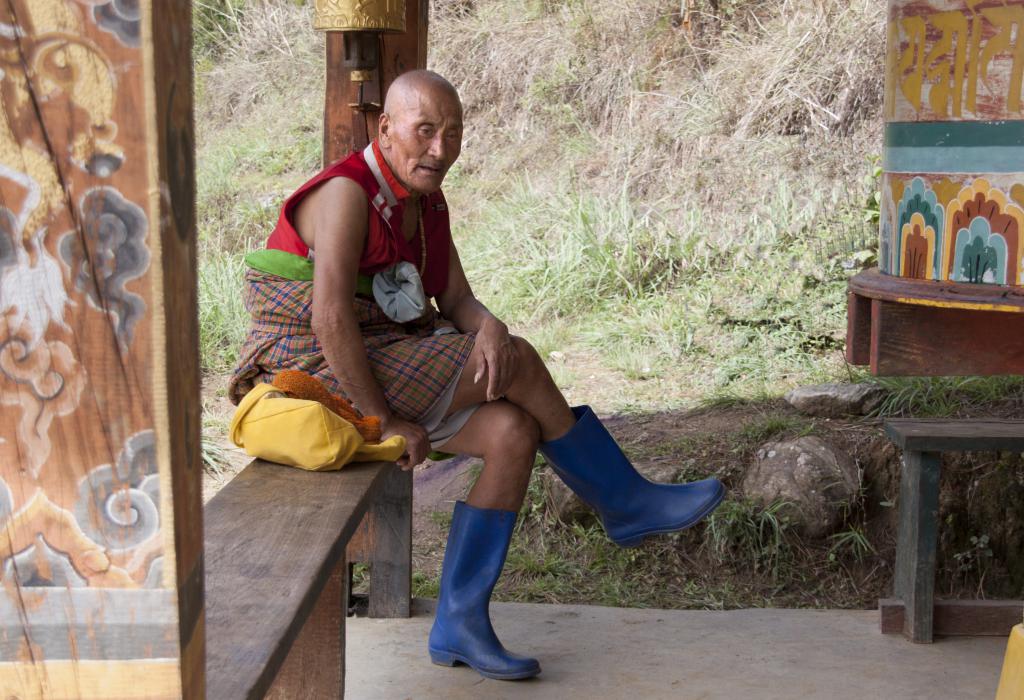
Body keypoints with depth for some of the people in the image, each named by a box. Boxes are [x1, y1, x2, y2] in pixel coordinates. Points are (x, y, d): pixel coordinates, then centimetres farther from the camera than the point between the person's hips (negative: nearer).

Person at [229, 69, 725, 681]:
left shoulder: (427, 202, 10)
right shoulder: (347, 194, -17)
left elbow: (458, 301, 6)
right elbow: (330, 320, -26)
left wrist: (489, 329, -19)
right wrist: (384, 422, -23)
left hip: (389, 370, 9)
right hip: (322, 374, -9)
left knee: (513, 432, -12)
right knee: (519, 364, -16)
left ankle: (460, 625, -8)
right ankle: (627, 503, 2)